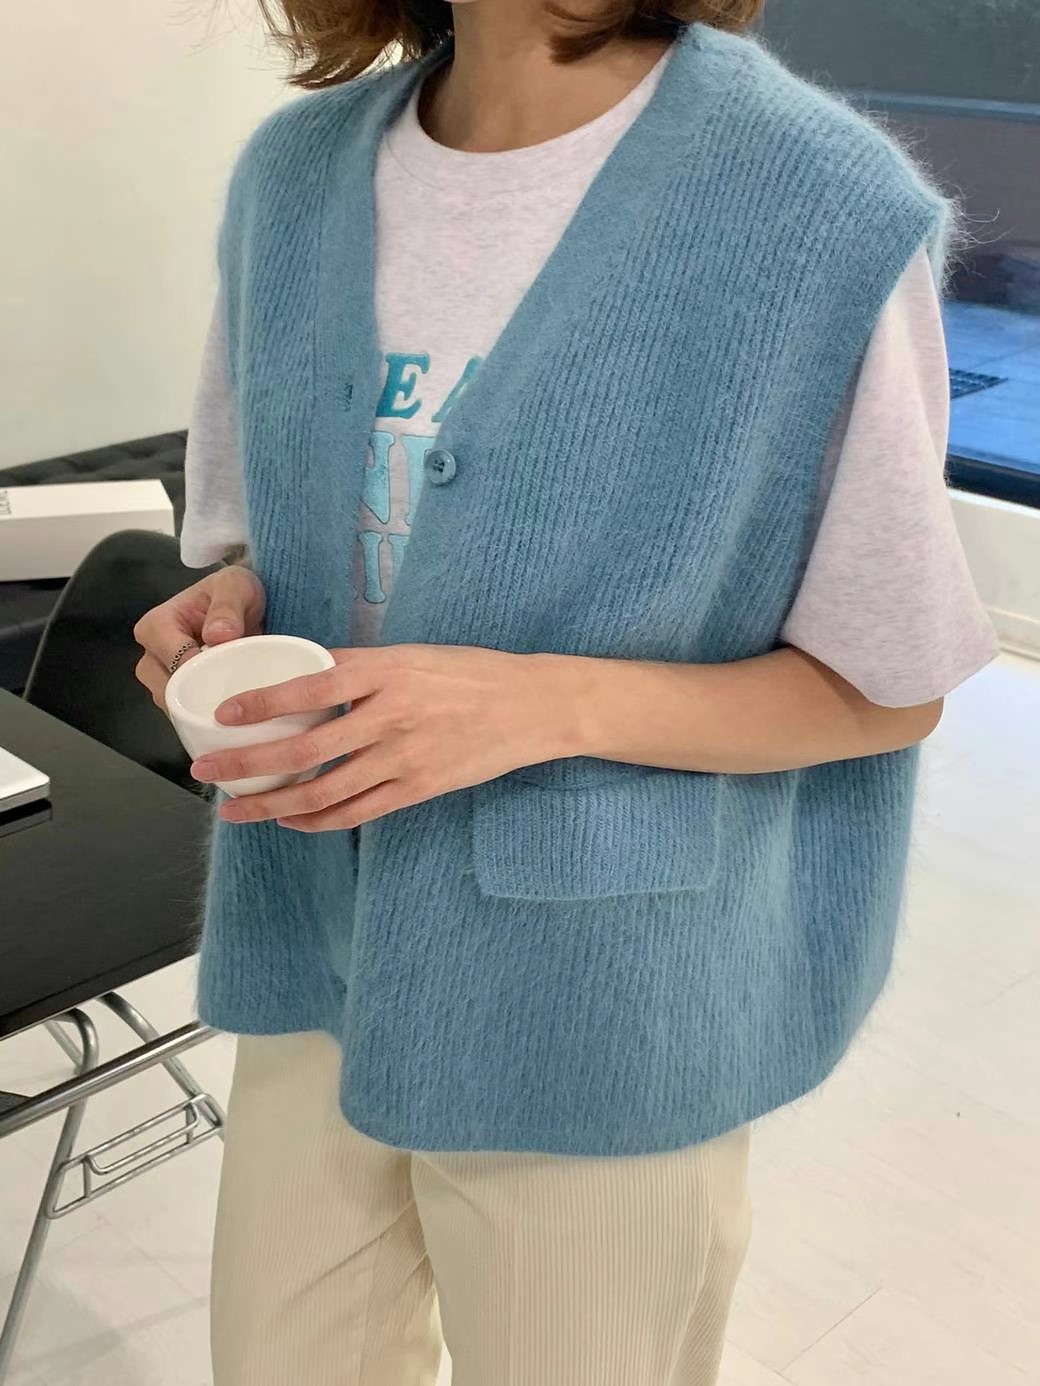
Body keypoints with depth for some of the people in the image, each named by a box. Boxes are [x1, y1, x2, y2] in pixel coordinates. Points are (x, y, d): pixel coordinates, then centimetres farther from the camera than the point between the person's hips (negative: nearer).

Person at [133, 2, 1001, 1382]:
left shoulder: (827, 208, -18)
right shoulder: (295, 167, 0)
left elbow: (891, 690, -10)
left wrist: (548, 704, -25)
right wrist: (225, 613, -11)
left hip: (598, 1016, -4)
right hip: (319, 955, 5)